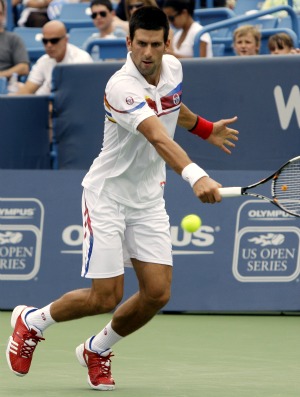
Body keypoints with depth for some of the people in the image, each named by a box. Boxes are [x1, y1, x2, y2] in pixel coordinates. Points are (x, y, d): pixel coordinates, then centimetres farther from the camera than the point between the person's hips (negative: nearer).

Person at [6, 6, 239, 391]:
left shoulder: (173, 67, -2)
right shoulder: (121, 87, -28)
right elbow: (157, 137, -44)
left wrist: (205, 128, 28)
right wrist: (195, 175, -57)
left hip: (149, 200, 7)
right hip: (107, 196, -7)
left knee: (157, 293, -3)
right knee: (105, 297, -7)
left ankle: (96, 349, 22)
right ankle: (31, 321, 21)